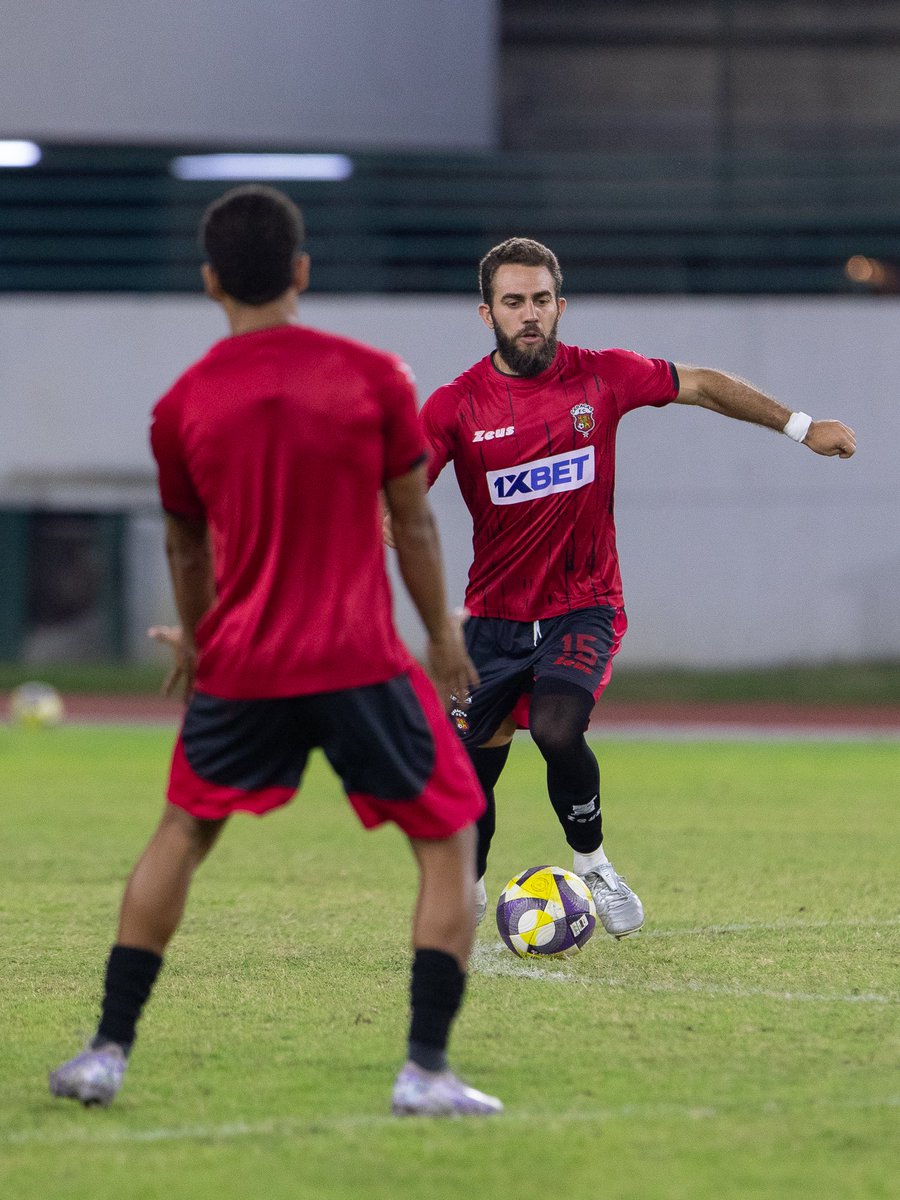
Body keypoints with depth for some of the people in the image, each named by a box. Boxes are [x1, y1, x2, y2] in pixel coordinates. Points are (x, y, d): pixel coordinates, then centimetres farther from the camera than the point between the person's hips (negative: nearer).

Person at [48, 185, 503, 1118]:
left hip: (240, 666, 3)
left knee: (181, 836, 22)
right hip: (361, 661, -3)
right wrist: (443, 636, 16)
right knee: (449, 841, 10)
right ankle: (426, 1069, -2)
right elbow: (413, 524, 2)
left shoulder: (181, 406, 2)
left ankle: (107, 1051, 18)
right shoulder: (374, 377, -5)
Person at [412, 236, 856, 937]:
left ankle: (591, 860, -2)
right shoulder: (456, 406, -8)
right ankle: (465, 893, 33)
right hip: (496, 616, 1)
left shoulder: (601, 378, -5)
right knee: (468, 771, 3)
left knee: (557, 729, -28)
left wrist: (800, 426, 13)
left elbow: (702, 385, 11)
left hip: (584, 608, -1)